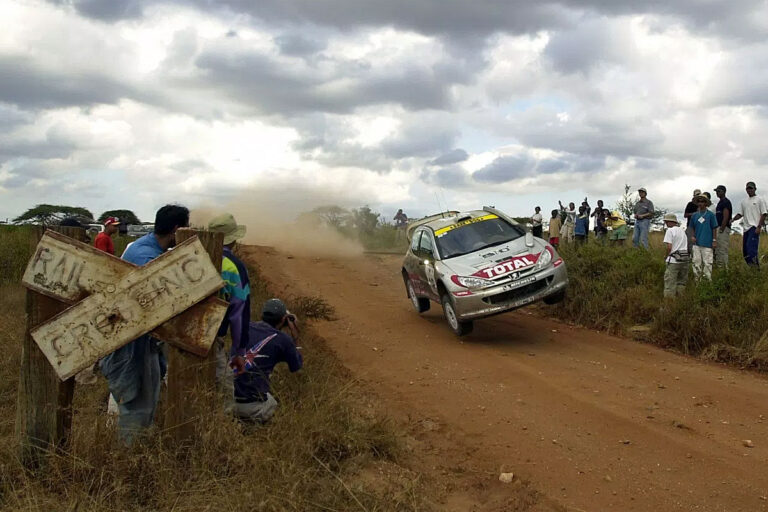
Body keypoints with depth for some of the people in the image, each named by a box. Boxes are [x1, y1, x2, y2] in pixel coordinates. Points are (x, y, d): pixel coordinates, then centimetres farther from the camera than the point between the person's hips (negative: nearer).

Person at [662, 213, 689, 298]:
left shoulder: (670, 230, -6)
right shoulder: (683, 230, 17)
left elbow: (669, 247, -14)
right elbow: (687, 245, 16)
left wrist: (666, 256, 1)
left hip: (674, 260, -7)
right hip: (685, 259, 7)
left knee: (670, 282, -3)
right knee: (682, 281, 16)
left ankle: (668, 298, -6)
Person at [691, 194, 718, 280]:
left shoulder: (710, 215, -1)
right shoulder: (694, 215, 9)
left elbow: (714, 228, 0)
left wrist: (714, 240, -4)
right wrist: (693, 236, 4)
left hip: (707, 243, -4)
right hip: (697, 243, 4)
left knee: (707, 263, -4)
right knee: (696, 262, 6)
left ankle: (708, 279, 2)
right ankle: (697, 278, 15)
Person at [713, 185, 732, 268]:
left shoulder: (726, 202, -10)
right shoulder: (720, 202, 20)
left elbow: (726, 217, -18)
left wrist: (721, 229, -22)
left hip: (723, 228, -10)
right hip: (719, 228, 10)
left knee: (723, 250, -11)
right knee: (717, 250, 10)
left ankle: (724, 267, -10)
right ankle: (718, 266, 13)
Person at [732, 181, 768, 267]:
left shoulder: (760, 200, 1)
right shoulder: (744, 201, 20)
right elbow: (741, 214, 23)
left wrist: (759, 227, -13)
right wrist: (732, 220, 3)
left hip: (754, 227, -7)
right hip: (746, 228, 7)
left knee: (751, 247, -22)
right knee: (745, 250, 5)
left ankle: (755, 266, -22)